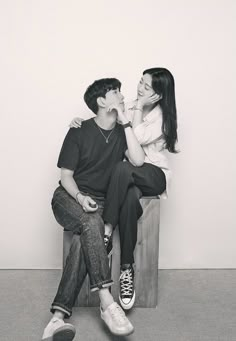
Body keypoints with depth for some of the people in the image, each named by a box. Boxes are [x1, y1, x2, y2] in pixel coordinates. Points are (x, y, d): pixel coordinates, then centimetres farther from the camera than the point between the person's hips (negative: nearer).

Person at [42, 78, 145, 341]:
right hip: (69, 197, -2)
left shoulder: (122, 132, 7)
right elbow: (66, 176, -1)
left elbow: (138, 161, -12)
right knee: (92, 224, -36)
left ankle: (59, 315, -37)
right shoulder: (79, 131, -1)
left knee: (83, 240, -31)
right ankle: (106, 302, -39)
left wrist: (125, 122, -10)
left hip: (100, 202, 2)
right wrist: (81, 197, -21)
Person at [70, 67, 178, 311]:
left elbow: (138, 138, -17)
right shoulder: (129, 108, 9)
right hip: (129, 177, 3)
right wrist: (81, 122, -5)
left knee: (123, 168, -38)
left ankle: (107, 232, -28)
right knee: (129, 199, -35)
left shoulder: (163, 117, -5)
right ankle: (127, 269, -29)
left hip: (154, 176, -3)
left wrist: (139, 108, -10)